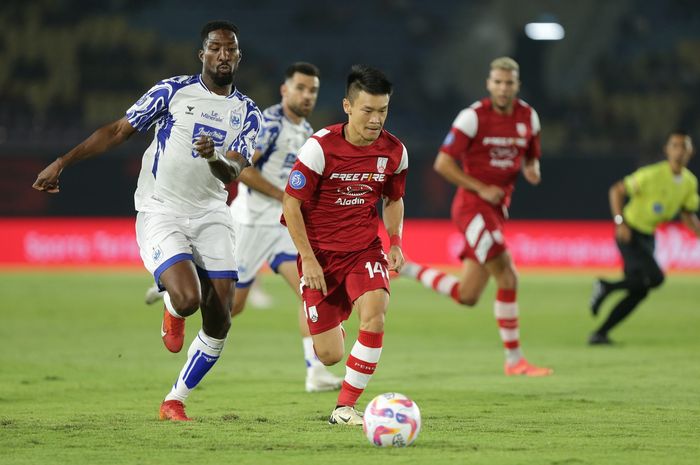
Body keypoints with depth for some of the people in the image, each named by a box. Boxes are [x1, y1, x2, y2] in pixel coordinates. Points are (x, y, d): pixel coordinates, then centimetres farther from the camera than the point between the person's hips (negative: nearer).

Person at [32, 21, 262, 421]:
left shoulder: (248, 113, 6)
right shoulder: (174, 91, -1)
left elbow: (232, 173, -6)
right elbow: (118, 131, 3)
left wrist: (215, 158, -29)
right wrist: (63, 162, -1)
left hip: (211, 217, 3)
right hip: (160, 213, -3)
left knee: (219, 323, -5)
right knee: (187, 299, -26)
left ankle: (175, 402, 12)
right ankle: (172, 312, 14)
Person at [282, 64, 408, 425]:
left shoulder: (394, 151, -4)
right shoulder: (320, 147, -17)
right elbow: (291, 203, -11)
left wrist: (396, 242, 0)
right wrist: (308, 259, -14)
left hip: (364, 249, 2)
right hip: (319, 253, -2)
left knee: (374, 311, -29)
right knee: (330, 356, -1)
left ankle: (345, 407, -18)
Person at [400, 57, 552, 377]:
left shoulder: (528, 117, 7)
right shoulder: (474, 117, -11)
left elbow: (532, 158, 22)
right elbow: (442, 163, -10)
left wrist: (532, 170, -3)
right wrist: (481, 188, -16)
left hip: (497, 210, 7)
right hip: (472, 206, -7)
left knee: (466, 296, 6)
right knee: (507, 276, -18)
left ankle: (408, 270, 26)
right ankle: (514, 360, -8)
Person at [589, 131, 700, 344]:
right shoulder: (652, 175, -19)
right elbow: (616, 190, -14)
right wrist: (620, 222, -25)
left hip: (648, 237, 8)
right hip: (630, 233, -8)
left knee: (638, 292, 1)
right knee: (655, 277, -25)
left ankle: (600, 333, 11)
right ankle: (606, 287, -4)